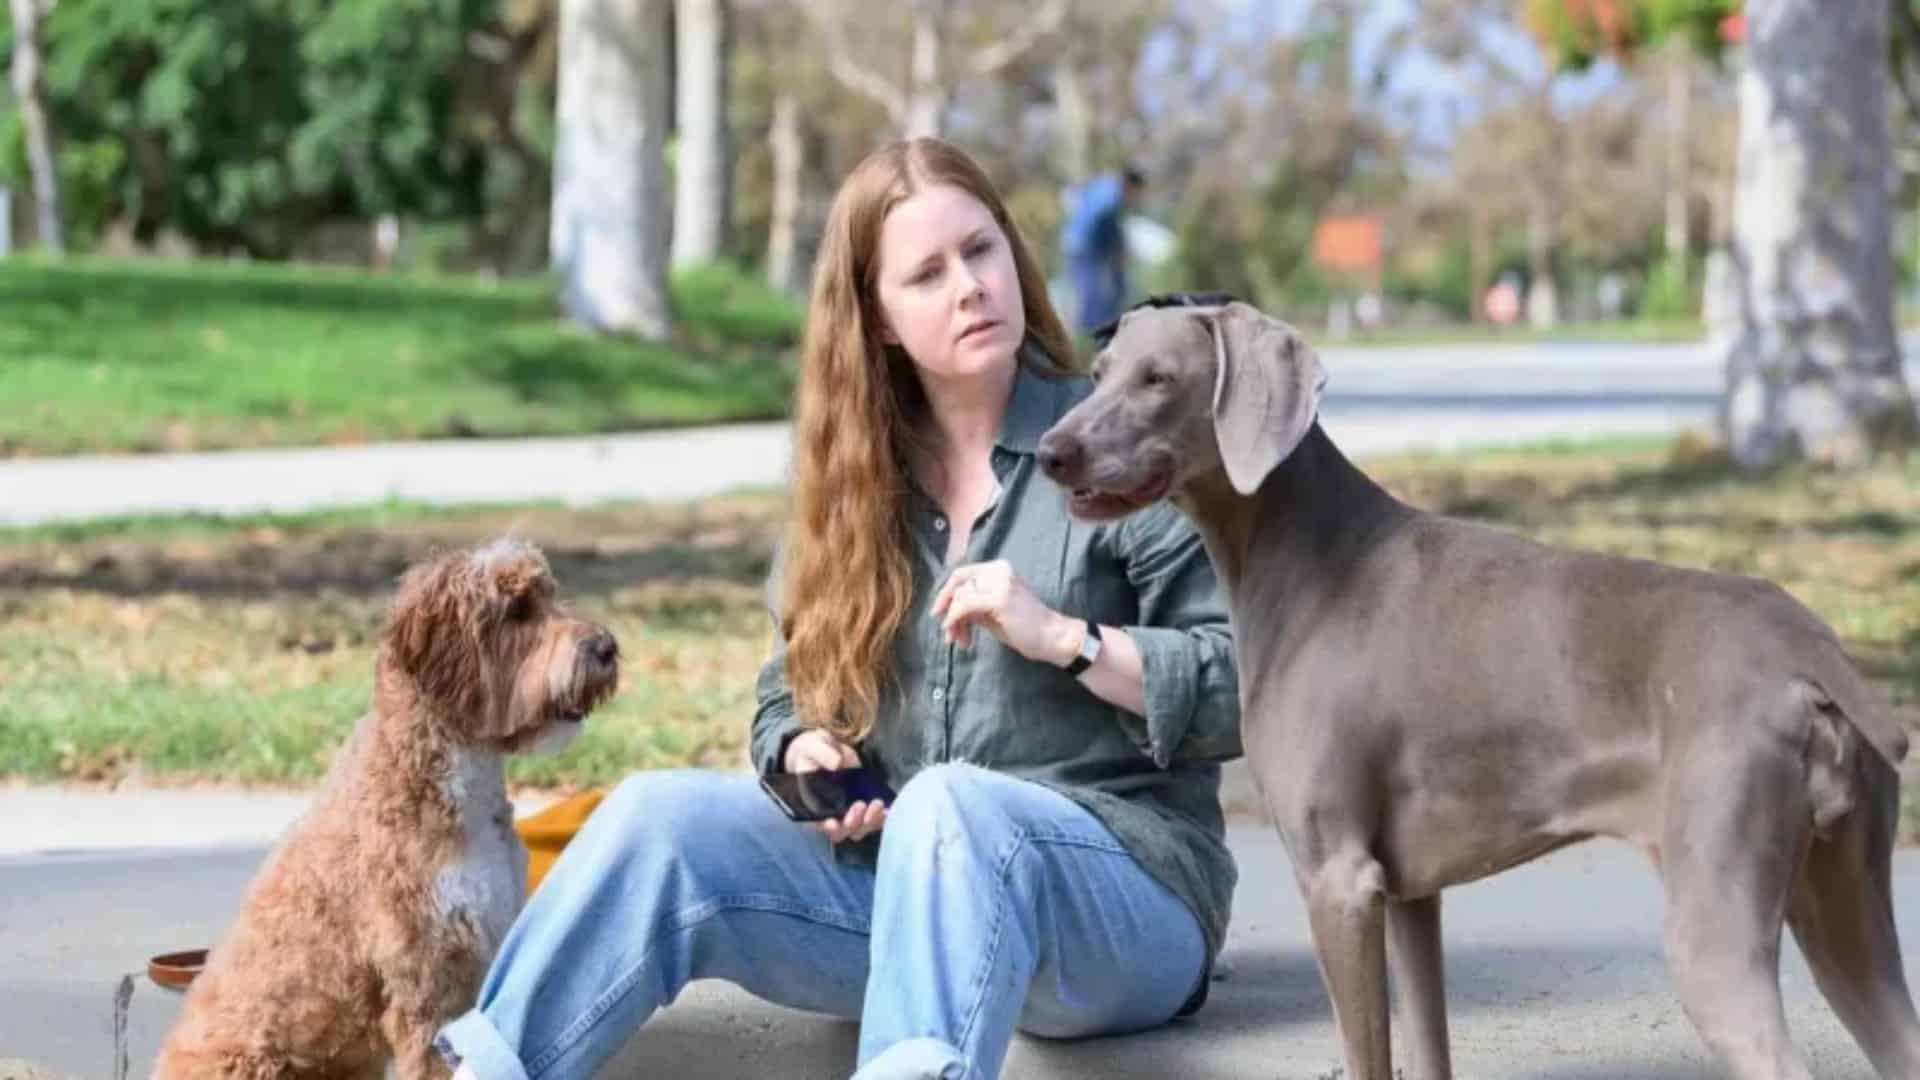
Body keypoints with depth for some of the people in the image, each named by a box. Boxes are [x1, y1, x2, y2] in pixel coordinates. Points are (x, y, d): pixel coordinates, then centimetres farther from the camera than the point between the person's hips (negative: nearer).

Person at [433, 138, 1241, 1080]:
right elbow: (792, 692, 18)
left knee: (951, 807, -38)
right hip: (908, 877, 5)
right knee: (661, 818, -17)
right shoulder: (851, 483, 13)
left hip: (1125, 901, -5)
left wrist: (1062, 637, -18)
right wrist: (805, 755, -5)